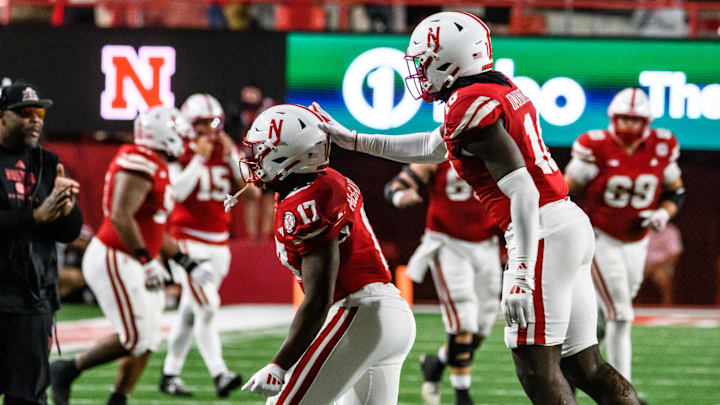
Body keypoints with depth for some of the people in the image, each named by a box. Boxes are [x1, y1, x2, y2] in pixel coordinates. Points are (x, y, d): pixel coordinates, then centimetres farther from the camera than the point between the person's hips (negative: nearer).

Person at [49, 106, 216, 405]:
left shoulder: (156, 169, 15)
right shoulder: (140, 165, -17)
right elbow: (121, 217, -26)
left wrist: (188, 265, 21)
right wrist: (147, 262, -27)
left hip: (131, 263, 10)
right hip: (114, 261, -10)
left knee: (146, 341, 8)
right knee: (134, 339, -10)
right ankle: (66, 371, 2)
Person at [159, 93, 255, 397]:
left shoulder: (226, 151, 8)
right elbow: (178, 192, -19)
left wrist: (231, 155, -9)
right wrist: (199, 157, -19)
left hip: (219, 242, 6)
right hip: (190, 240, -6)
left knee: (189, 312, 11)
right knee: (206, 309, -17)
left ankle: (170, 375, 19)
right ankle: (219, 375, -20)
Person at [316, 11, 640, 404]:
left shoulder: (471, 107, -12)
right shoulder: (502, 91, 18)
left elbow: (521, 191, -21)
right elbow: (432, 147, 33)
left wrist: (521, 273, -26)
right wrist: (353, 140, 39)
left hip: (543, 232, -10)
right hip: (571, 223, 10)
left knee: (537, 368, -10)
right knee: (584, 367, 11)